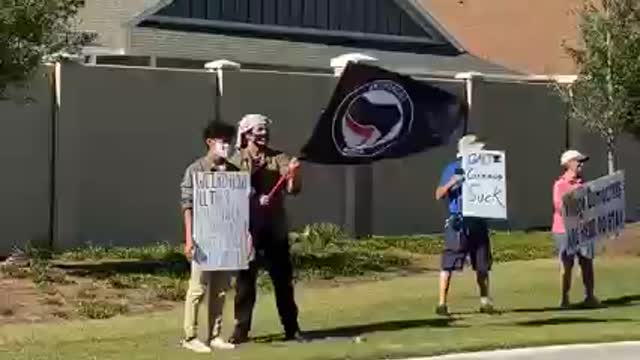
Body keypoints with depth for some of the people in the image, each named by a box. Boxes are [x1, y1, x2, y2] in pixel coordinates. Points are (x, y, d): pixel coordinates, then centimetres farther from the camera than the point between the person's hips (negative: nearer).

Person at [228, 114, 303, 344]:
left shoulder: (278, 158, 3)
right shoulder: (236, 161, 0)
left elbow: (293, 189, -7)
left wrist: (293, 174, -26)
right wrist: (253, 199, -17)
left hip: (276, 229, 2)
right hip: (247, 229, -1)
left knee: (283, 280, 7)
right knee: (245, 280, 3)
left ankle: (291, 328, 15)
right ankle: (241, 329, 9)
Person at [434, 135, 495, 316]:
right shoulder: (453, 169, -2)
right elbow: (439, 195, -4)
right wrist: (452, 182, -21)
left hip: (478, 221, 5)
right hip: (458, 222, -5)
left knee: (482, 265, 9)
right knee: (449, 264, -5)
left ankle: (485, 302, 20)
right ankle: (442, 303, -1)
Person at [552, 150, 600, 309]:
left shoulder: (582, 183, 15)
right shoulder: (560, 184, -5)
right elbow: (560, 207, -13)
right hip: (565, 230, -5)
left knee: (587, 263, 2)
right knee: (567, 265, 0)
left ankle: (589, 297, 8)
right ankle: (565, 299, 7)